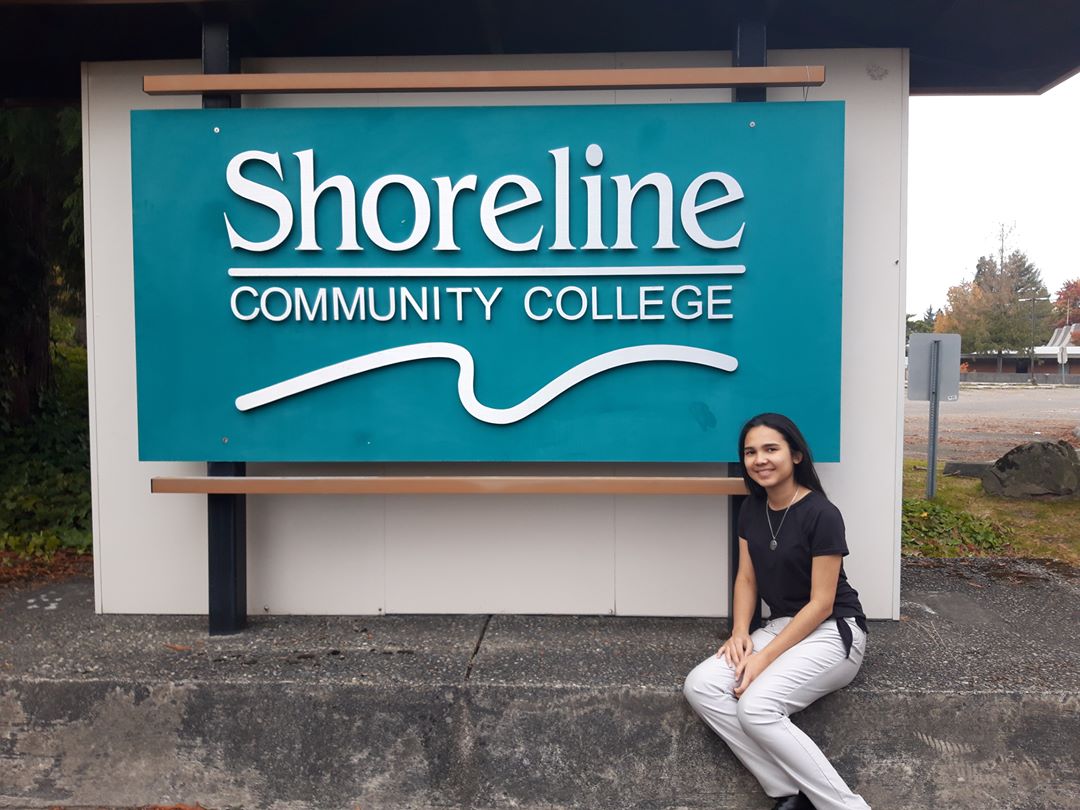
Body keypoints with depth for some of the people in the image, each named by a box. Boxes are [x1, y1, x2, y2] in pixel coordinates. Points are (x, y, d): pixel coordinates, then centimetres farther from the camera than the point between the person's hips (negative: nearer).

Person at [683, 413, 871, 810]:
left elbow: (821, 604, -17)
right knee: (699, 687, -15)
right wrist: (740, 633, -10)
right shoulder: (751, 510, 3)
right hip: (782, 626, 7)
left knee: (756, 706, -29)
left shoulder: (821, 514, -18)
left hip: (833, 633, -7)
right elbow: (746, 579, 9)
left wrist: (764, 658, -20)